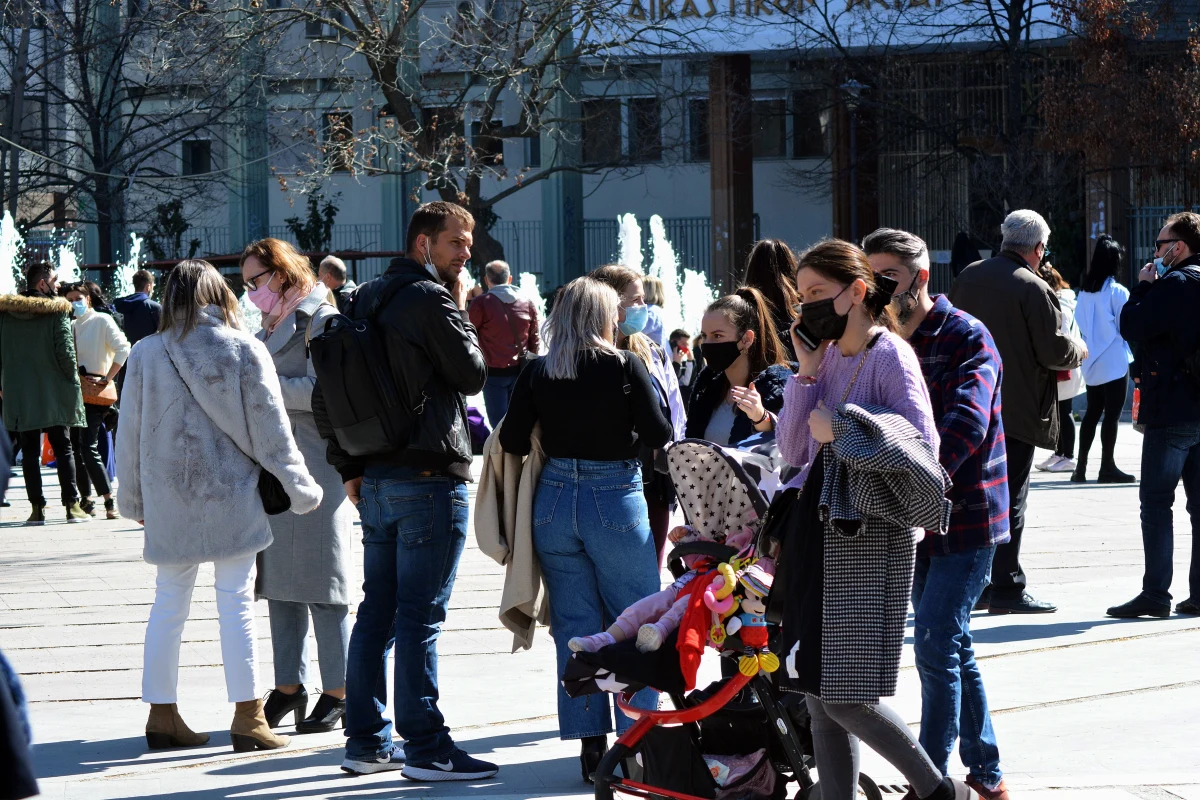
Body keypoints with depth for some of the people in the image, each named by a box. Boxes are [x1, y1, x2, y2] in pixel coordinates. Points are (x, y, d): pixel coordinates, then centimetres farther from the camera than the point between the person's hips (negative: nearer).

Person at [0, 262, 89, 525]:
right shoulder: (57, 311, -8)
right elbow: (65, 350, -14)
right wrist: (73, 380, -1)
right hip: (54, 393, -2)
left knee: (29, 451, 6)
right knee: (63, 449, 5)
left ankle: (37, 508, 1)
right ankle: (72, 505, 1)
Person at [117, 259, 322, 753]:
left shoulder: (146, 354, 1)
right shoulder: (244, 349, -4)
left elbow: (129, 431, 6)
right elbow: (269, 427, -4)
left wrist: (132, 498, 17)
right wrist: (299, 486, 4)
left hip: (168, 499, 2)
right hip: (230, 491, -2)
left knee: (168, 605, 10)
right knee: (236, 604, 0)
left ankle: (161, 714, 12)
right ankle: (247, 717, 0)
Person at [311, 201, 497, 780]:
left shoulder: (364, 299, 14)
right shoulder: (432, 300, -11)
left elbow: (326, 396, 14)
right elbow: (472, 374, -7)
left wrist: (349, 467, 15)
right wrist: (461, 312, 4)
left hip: (375, 482, 8)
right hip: (430, 478, -8)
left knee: (376, 612, 12)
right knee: (420, 617, -6)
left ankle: (366, 742, 15)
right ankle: (425, 748, -4)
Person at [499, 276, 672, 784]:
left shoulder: (537, 373, -1)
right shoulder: (626, 367, -8)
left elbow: (511, 442, -3)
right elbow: (659, 435, -7)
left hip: (554, 501, 3)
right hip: (616, 499, -3)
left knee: (574, 627, 7)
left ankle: (591, 743, 8)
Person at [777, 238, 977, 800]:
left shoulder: (891, 356, -9)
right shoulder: (827, 357, 12)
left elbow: (922, 449, -18)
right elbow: (792, 452, 8)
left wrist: (840, 432, -16)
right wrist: (806, 373, 0)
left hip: (872, 539, -7)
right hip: (817, 532, 8)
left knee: (845, 697, -7)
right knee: (819, 693, 7)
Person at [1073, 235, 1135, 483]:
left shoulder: (1084, 291, 5)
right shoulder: (1117, 292, -13)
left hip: (1091, 362, 6)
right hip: (1114, 362, -6)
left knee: (1092, 413, 12)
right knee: (1112, 415, -1)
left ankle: (1081, 467, 11)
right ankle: (1107, 467, 1)